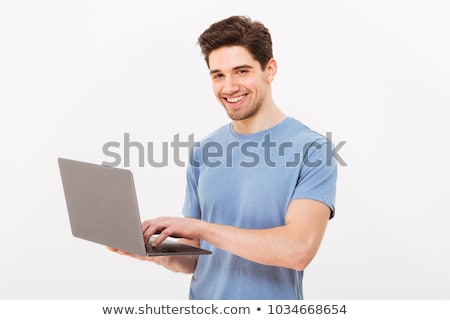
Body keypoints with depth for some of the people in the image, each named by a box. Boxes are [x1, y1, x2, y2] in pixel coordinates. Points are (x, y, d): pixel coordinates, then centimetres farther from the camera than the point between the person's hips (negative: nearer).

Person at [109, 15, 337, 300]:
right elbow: (194, 257, 5)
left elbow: (299, 249, -26)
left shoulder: (312, 151, -14)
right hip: (204, 297, 4)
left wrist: (200, 226, -25)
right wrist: (157, 250, -15)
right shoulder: (203, 153, 1)